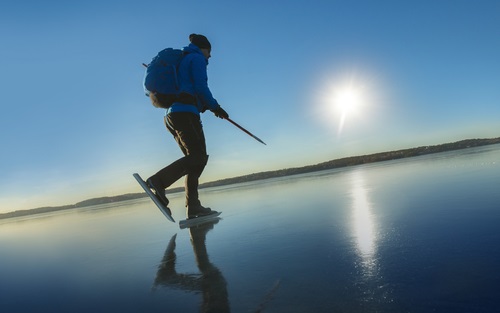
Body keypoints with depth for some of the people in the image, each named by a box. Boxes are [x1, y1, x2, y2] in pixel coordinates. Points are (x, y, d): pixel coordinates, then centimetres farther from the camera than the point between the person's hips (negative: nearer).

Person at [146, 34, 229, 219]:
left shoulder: (182, 61, 30)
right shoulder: (197, 58, 4)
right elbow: (200, 87, -10)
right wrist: (215, 107, 1)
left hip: (172, 115, 10)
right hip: (186, 113, -10)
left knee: (195, 158, 6)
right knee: (198, 157, -15)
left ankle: (193, 206, 0)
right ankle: (158, 181, -28)